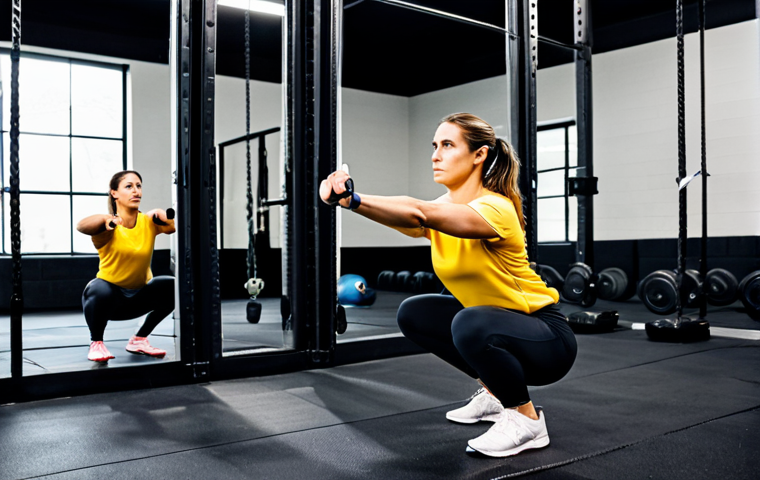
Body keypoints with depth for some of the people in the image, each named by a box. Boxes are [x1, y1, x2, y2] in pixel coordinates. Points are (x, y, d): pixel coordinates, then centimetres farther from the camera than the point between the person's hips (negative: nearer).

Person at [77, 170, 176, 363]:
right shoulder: (108, 228, -18)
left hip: (138, 297, 4)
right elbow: (81, 226, -40)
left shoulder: (149, 222, -9)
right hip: (109, 294, -4)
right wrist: (106, 219, -60)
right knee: (102, 291, -37)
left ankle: (139, 339, 2)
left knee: (174, 287, -19)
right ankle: (96, 342, -7)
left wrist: (163, 215, -49)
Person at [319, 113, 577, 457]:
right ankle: (493, 393, 18)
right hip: (492, 319, 8)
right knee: (413, 314, 7)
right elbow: (412, 221, -21)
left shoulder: (495, 209, -25)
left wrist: (355, 198, -47)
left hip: (548, 338, -8)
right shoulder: (444, 209, 0)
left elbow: (420, 213, -42)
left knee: (470, 324, -36)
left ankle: (527, 420, -9)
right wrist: (348, 201, -39)